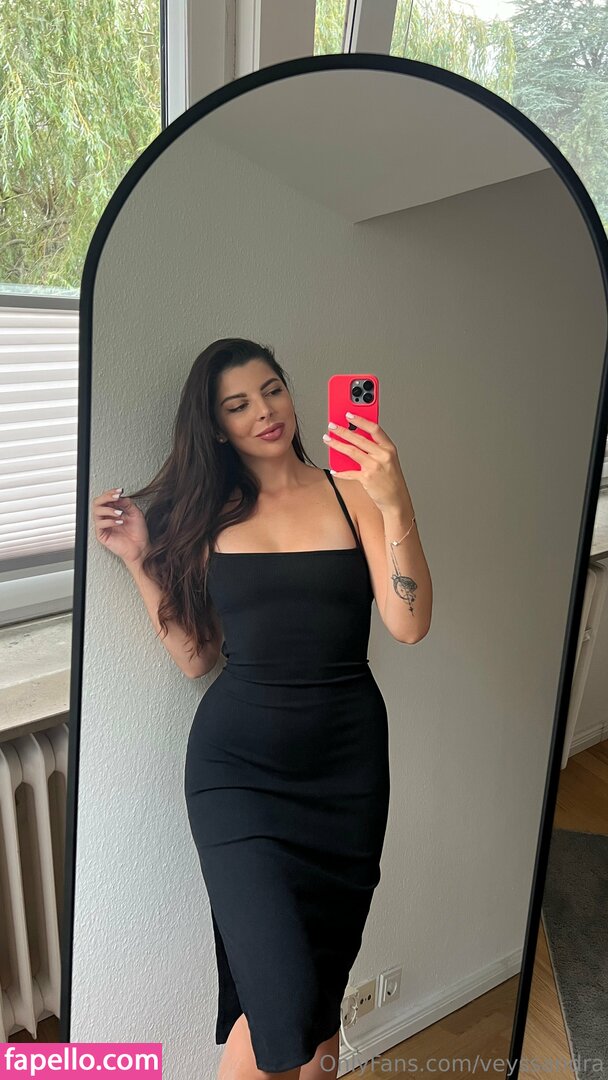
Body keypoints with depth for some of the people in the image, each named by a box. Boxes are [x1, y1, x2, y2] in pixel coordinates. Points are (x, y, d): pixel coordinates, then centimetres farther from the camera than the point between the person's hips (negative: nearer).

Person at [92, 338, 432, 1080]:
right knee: (282, 995, -11)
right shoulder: (206, 515, 4)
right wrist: (141, 559, -1)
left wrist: (396, 504, -23)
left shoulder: (352, 492, -1)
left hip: (346, 759, 1)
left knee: (325, 980, 15)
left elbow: (410, 625, -12)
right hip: (238, 761, 0)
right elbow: (195, 658, 4)